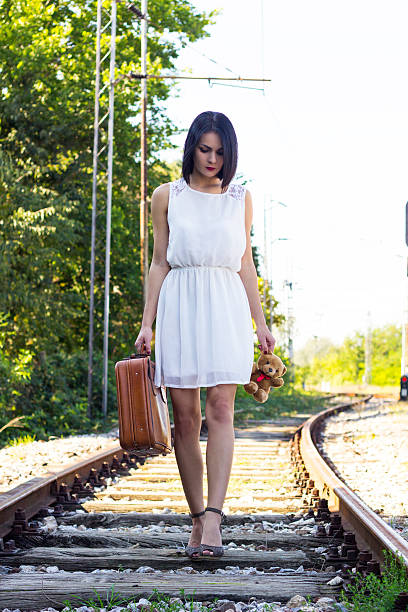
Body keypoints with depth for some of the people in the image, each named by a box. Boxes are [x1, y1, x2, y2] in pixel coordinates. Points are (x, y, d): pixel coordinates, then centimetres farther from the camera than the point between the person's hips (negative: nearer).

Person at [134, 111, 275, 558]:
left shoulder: (241, 198, 13)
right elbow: (158, 263, 9)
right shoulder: (166, 197, 9)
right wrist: (147, 323, 2)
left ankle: (213, 517, -20)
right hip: (179, 307, 0)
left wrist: (260, 323, 12)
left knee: (220, 410, -14)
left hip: (227, 308, 0)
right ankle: (198, 520, 8)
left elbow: (246, 264, 15)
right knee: (185, 418, -1)